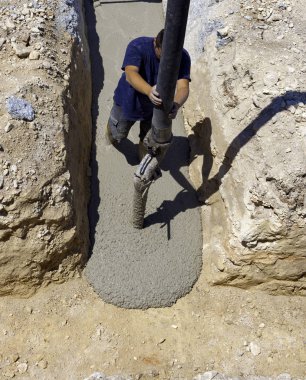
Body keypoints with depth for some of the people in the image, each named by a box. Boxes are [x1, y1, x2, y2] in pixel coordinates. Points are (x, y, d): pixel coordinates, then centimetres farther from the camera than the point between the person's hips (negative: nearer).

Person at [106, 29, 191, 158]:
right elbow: (130, 74, -46)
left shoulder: (183, 57, -24)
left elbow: (183, 87, -34)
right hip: (129, 101, -1)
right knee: (116, 137, 20)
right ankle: (112, 126, 59)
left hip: (156, 106, 2)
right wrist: (149, 91, -67)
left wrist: (176, 104, -58)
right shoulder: (137, 46, -31)